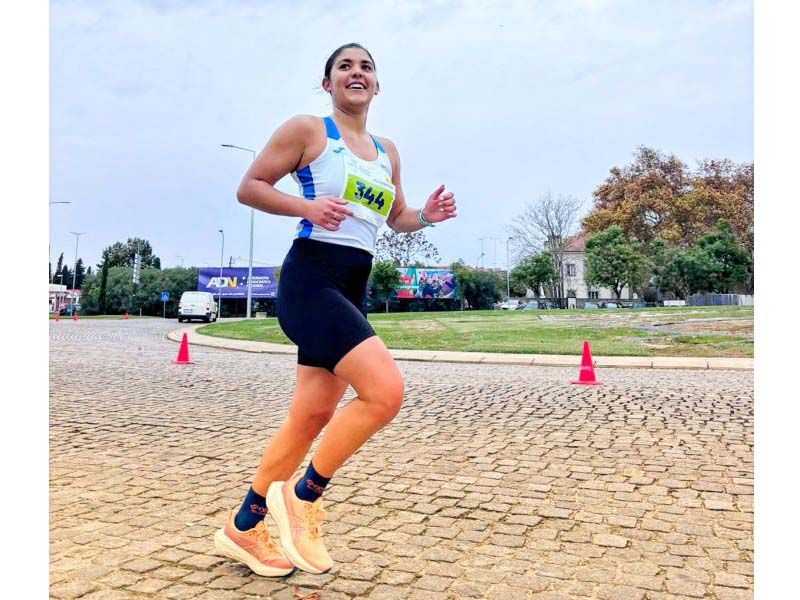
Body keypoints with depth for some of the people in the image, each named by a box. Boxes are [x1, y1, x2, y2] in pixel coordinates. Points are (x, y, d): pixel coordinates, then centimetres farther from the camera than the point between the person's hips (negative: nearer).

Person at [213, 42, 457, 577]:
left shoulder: (387, 151, 20)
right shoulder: (307, 130, 1)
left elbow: (395, 218, 27)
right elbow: (249, 187, -1)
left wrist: (426, 217, 6)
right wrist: (308, 206, -17)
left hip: (353, 289, 8)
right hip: (311, 278, -7)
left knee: (313, 415, 8)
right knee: (386, 390, -22)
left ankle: (244, 528, 26)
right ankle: (303, 494, 0)